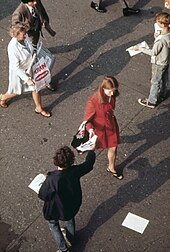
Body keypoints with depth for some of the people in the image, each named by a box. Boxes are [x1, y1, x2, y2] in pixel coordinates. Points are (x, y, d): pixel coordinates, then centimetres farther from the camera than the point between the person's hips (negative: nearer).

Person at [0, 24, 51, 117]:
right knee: (17, 91, 20)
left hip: (30, 68, 6)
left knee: (36, 88, 16)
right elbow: (15, 67, -31)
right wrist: (27, 79, -30)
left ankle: (39, 108, 39)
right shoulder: (13, 47, -38)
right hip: (19, 71, -6)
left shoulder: (24, 38, -18)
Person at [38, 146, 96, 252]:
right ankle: (70, 239, 59)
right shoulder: (75, 171, -29)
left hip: (56, 210, -3)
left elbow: (42, 195, -25)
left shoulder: (52, 179, -40)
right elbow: (89, 163, -9)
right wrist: (91, 151, 10)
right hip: (72, 206, 3)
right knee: (70, 218, 36)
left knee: (53, 224, 29)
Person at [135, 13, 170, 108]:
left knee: (155, 82, 9)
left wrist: (140, 48, -16)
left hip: (159, 63, -8)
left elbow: (153, 53, -24)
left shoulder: (161, 39, -38)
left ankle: (151, 102, 26)